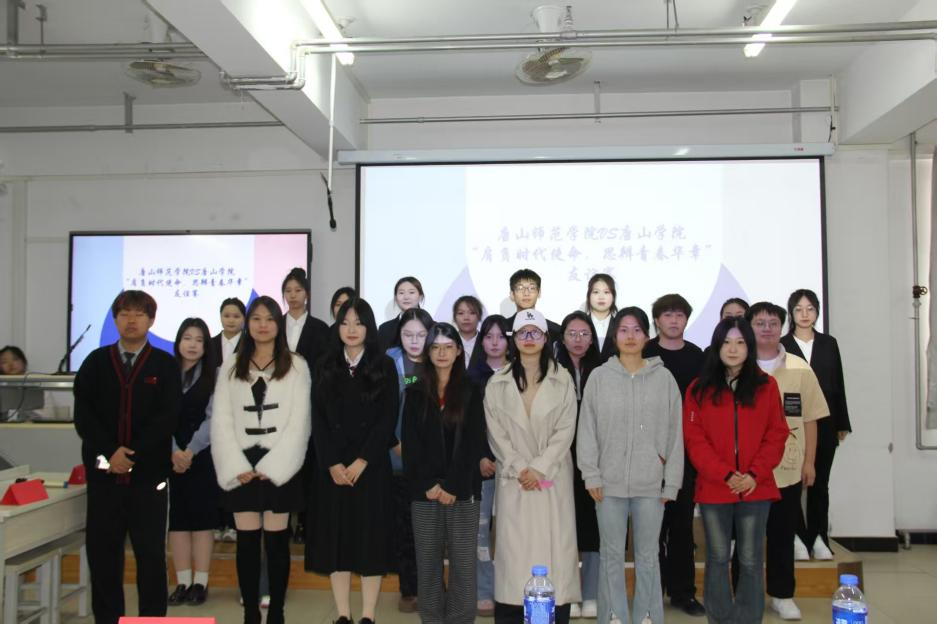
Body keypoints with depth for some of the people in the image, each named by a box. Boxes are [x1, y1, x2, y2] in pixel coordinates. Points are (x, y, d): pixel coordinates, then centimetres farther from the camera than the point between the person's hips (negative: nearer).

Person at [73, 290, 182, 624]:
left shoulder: (166, 365, 3)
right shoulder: (96, 362, 9)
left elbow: (167, 417, -6)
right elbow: (83, 414, 0)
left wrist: (132, 454, -14)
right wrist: (109, 453, -12)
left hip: (148, 473, -2)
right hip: (103, 471, 2)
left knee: (151, 553, 3)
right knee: (103, 550, 7)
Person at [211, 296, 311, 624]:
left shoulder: (295, 365, 2)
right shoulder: (231, 367, 11)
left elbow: (299, 421, -4)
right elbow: (221, 421, 4)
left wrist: (271, 466, -11)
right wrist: (237, 467, -8)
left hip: (279, 466, -2)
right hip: (241, 465, 2)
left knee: (277, 541, 2)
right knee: (246, 542, 5)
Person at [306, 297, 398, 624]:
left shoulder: (384, 366, 3)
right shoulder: (326, 367, 9)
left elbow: (388, 419, -4)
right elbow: (318, 420, 3)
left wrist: (361, 462, -12)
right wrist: (332, 463, -9)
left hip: (372, 466, -2)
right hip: (332, 468, 2)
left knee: (371, 536, 1)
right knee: (335, 536, 3)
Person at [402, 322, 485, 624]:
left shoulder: (471, 393, 5)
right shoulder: (415, 393, 9)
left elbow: (473, 444, -2)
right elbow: (410, 444, 3)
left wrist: (452, 485, -11)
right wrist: (427, 485, -8)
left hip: (463, 491, -1)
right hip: (424, 492, 1)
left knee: (463, 560, -1)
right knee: (428, 560, 5)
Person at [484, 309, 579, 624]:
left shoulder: (562, 380, 3)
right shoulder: (497, 383, 6)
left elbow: (565, 431, -2)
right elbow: (496, 433, 2)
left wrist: (539, 468, -11)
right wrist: (519, 468, -9)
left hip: (552, 475, 0)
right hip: (513, 477, 1)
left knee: (554, 546, -3)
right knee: (513, 546, -2)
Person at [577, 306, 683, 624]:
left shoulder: (664, 378, 2)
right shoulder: (599, 377, 1)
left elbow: (674, 433, 3)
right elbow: (587, 430, 2)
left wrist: (671, 482, 0)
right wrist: (591, 476, -4)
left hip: (651, 483, 0)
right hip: (609, 482, 0)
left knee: (647, 556, 9)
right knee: (611, 555, 8)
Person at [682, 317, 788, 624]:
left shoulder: (766, 386, 5)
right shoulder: (699, 389, 2)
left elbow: (776, 435, 2)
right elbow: (694, 439, -3)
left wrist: (755, 474, -11)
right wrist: (725, 474, -14)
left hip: (756, 488, 0)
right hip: (713, 488, 0)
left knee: (751, 561, 6)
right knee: (718, 559, 8)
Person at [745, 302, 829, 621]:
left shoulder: (799, 369, 2)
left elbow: (810, 419, 5)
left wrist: (809, 461, 3)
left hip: (788, 469, 1)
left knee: (782, 535, 11)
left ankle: (782, 595, 25)